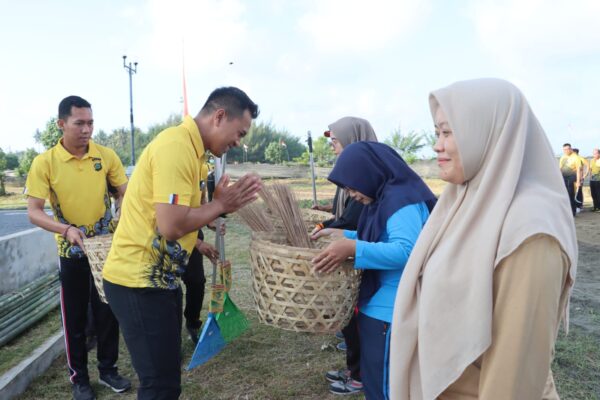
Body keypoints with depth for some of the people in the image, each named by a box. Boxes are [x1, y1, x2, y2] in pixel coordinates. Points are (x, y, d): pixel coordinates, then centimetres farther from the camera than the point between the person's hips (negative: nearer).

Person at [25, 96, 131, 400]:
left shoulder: (106, 156, -6)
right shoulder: (44, 162, -12)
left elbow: (125, 193, 1)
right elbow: (33, 212, -13)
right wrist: (67, 229, -30)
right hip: (72, 251, -2)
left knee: (108, 312, 12)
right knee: (75, 317, 10)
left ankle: (108, 369, 30)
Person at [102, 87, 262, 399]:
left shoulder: (187, 146, 10)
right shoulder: (176, 145, -20)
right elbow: (171, 225, -27)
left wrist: (222, 203, 1)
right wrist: (220, 204, -13)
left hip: (159, 277, 10)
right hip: (139, 281, -10)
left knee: (166, 375, 21)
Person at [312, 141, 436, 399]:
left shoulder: (402, 199, -21)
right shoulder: (384, 197, 10)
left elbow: (406, 251, -30)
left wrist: (353, 249, -33)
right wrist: (343, 235, 14)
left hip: (390, 311, -10)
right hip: (379, 305, 10)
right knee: (375, 377, 23)